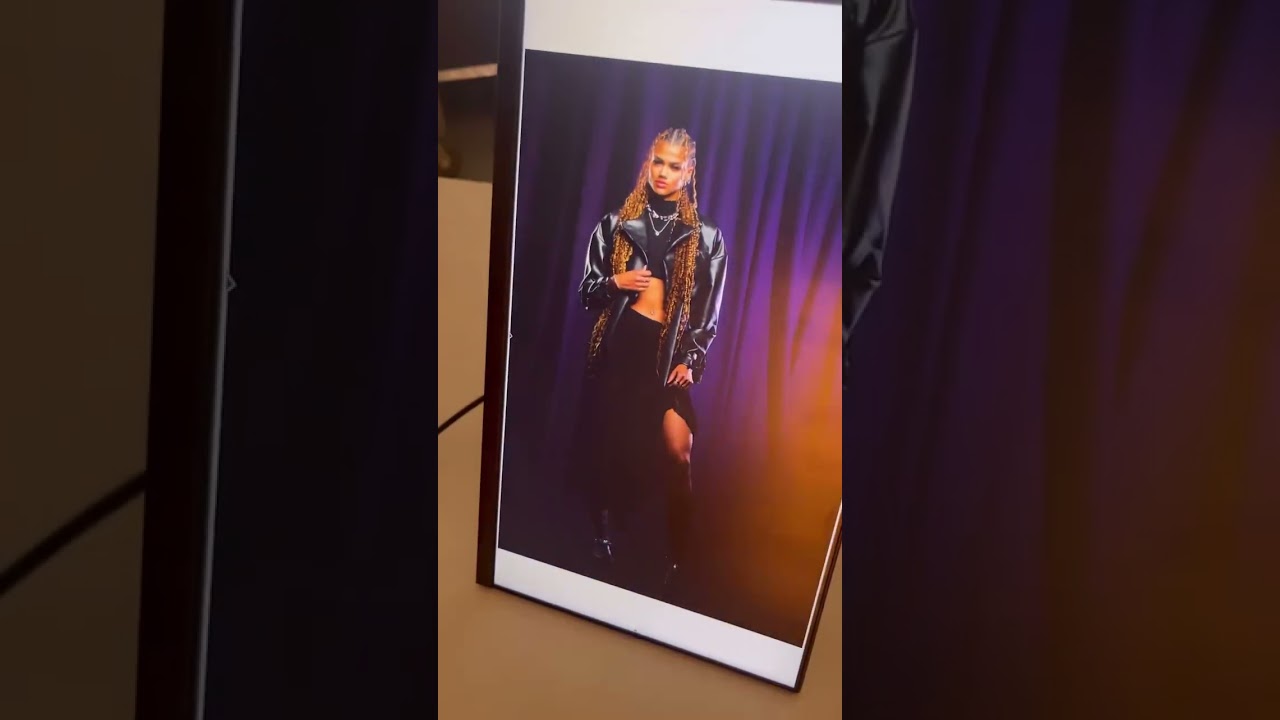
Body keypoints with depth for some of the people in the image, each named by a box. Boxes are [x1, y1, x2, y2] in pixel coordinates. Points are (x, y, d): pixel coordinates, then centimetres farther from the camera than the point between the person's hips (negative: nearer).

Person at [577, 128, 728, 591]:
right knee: (608, 447, 9)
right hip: (618, 345, 2)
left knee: (677, 453, -14)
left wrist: (690, 360, -8)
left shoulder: (706, 237, 5)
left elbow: (708, 310, 4)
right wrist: (616, 283, -12)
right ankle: (602, 533, 31)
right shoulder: (615, 224, 8)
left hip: (669, 350, -1)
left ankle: (677, 557, -2)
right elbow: (587, 292, 9)